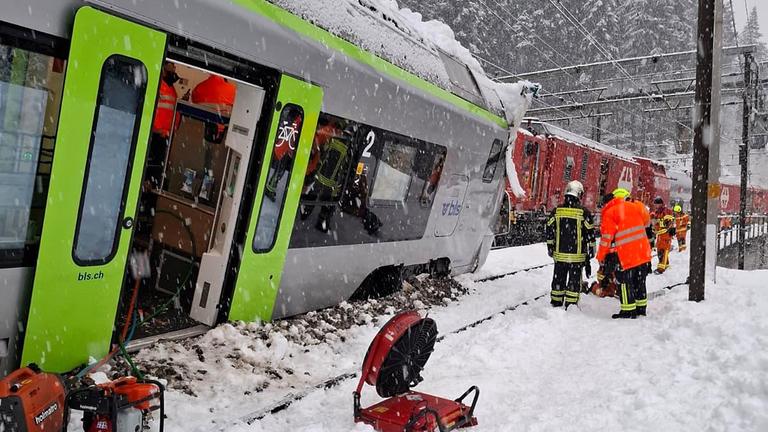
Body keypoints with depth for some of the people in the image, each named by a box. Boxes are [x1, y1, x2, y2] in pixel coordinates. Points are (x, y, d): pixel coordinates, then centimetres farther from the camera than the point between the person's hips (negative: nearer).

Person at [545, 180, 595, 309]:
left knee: (559, 278, 13)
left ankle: (556, 303, 20)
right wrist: (591, 250, 7)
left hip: (560, 254, 3)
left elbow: (549, 232, 6)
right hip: (577, 255, -3)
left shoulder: (556, 211, 0)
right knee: (574, 279, 6)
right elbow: (590, 233, -3)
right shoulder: (584, 212, -8)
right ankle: (571, 305, 8)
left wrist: (550, 248, 16)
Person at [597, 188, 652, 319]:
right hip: (643, 252, 6)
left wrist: (601, 256, 0)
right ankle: (641, 308, 27)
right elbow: (646, 221, 24)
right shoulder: (636, 206, 9)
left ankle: (628, 311, 4)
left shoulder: (610, 212, -6)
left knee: (625, 282, 2)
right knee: (640, 281, 17)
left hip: (625, 254, -6)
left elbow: (606, 236, -8)